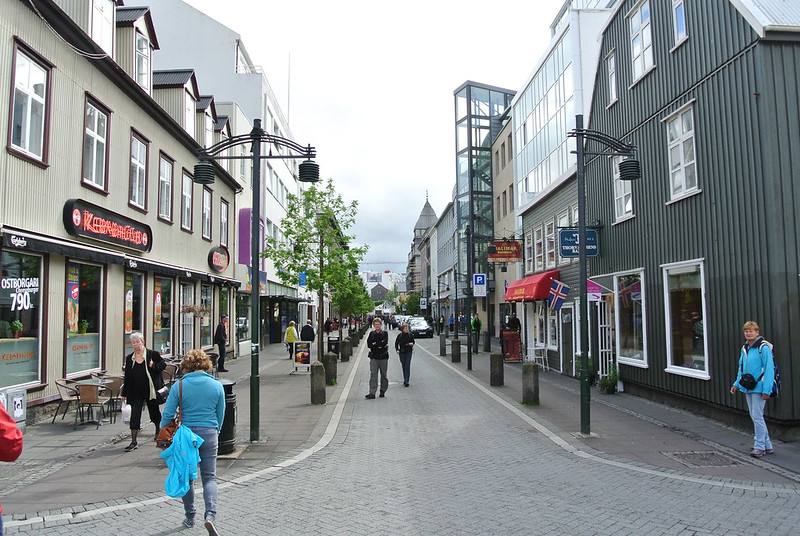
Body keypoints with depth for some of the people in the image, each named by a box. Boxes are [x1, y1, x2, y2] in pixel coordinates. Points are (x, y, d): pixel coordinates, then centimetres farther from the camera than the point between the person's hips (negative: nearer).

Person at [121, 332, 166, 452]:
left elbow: (163, 365, -5)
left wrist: (153, 366, -24)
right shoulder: (129, 358, 6)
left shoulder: (153, 354, -5)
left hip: (151, 391, -2)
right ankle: (134, 442, 2)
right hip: (136, 393, 2)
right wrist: (124, 393, 10)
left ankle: (158, 429, 43)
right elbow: (127, 377, 10)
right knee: (134, 416, -4)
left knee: (154, 412, 14)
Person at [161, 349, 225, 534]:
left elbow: (167, 414, -4)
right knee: (209, 477, 7)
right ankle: (210, 514, -11)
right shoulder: (216, 386, -2)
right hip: (209, 434, 0)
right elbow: (221, 414, 7)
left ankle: (190, 517, 25)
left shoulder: (179, 386, -6)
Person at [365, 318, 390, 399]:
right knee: (373, 374, -8)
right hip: (374, 357, 1)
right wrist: (379, 345, -10)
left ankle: (383, 391, 20)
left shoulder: (385, 333, 3)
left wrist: (375, 344, -7)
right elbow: (369, 344, -1)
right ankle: (372, 393, -12)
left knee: (384, 375, 7)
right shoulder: (371, 334, 11)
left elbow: (385, 343, -13)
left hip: (383, 357, -1)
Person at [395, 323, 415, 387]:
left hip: (408, 352, -1)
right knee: (404, 366, 9)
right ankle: (405, 380, 22)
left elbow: (413, 341, 11)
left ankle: (406, 381, -11)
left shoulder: (410, 335, -2)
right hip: (401, 352, 1)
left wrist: (412, 344, -11)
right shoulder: (400, 335, -3)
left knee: (407, 366, -9)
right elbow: (396, 343, 7)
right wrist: (397, 349, -5)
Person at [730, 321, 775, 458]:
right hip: (747, 388, 8)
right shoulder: (744, 348, 11)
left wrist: (766, 390, -19)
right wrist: (737, 384, 13)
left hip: (759, 388, -8)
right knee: (755, 417, 13)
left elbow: (769, 370, -15)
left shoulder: (764, 348, -12)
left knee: (757, 416, -7)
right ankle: (767, 446, 23)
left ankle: (760, 446, 3)